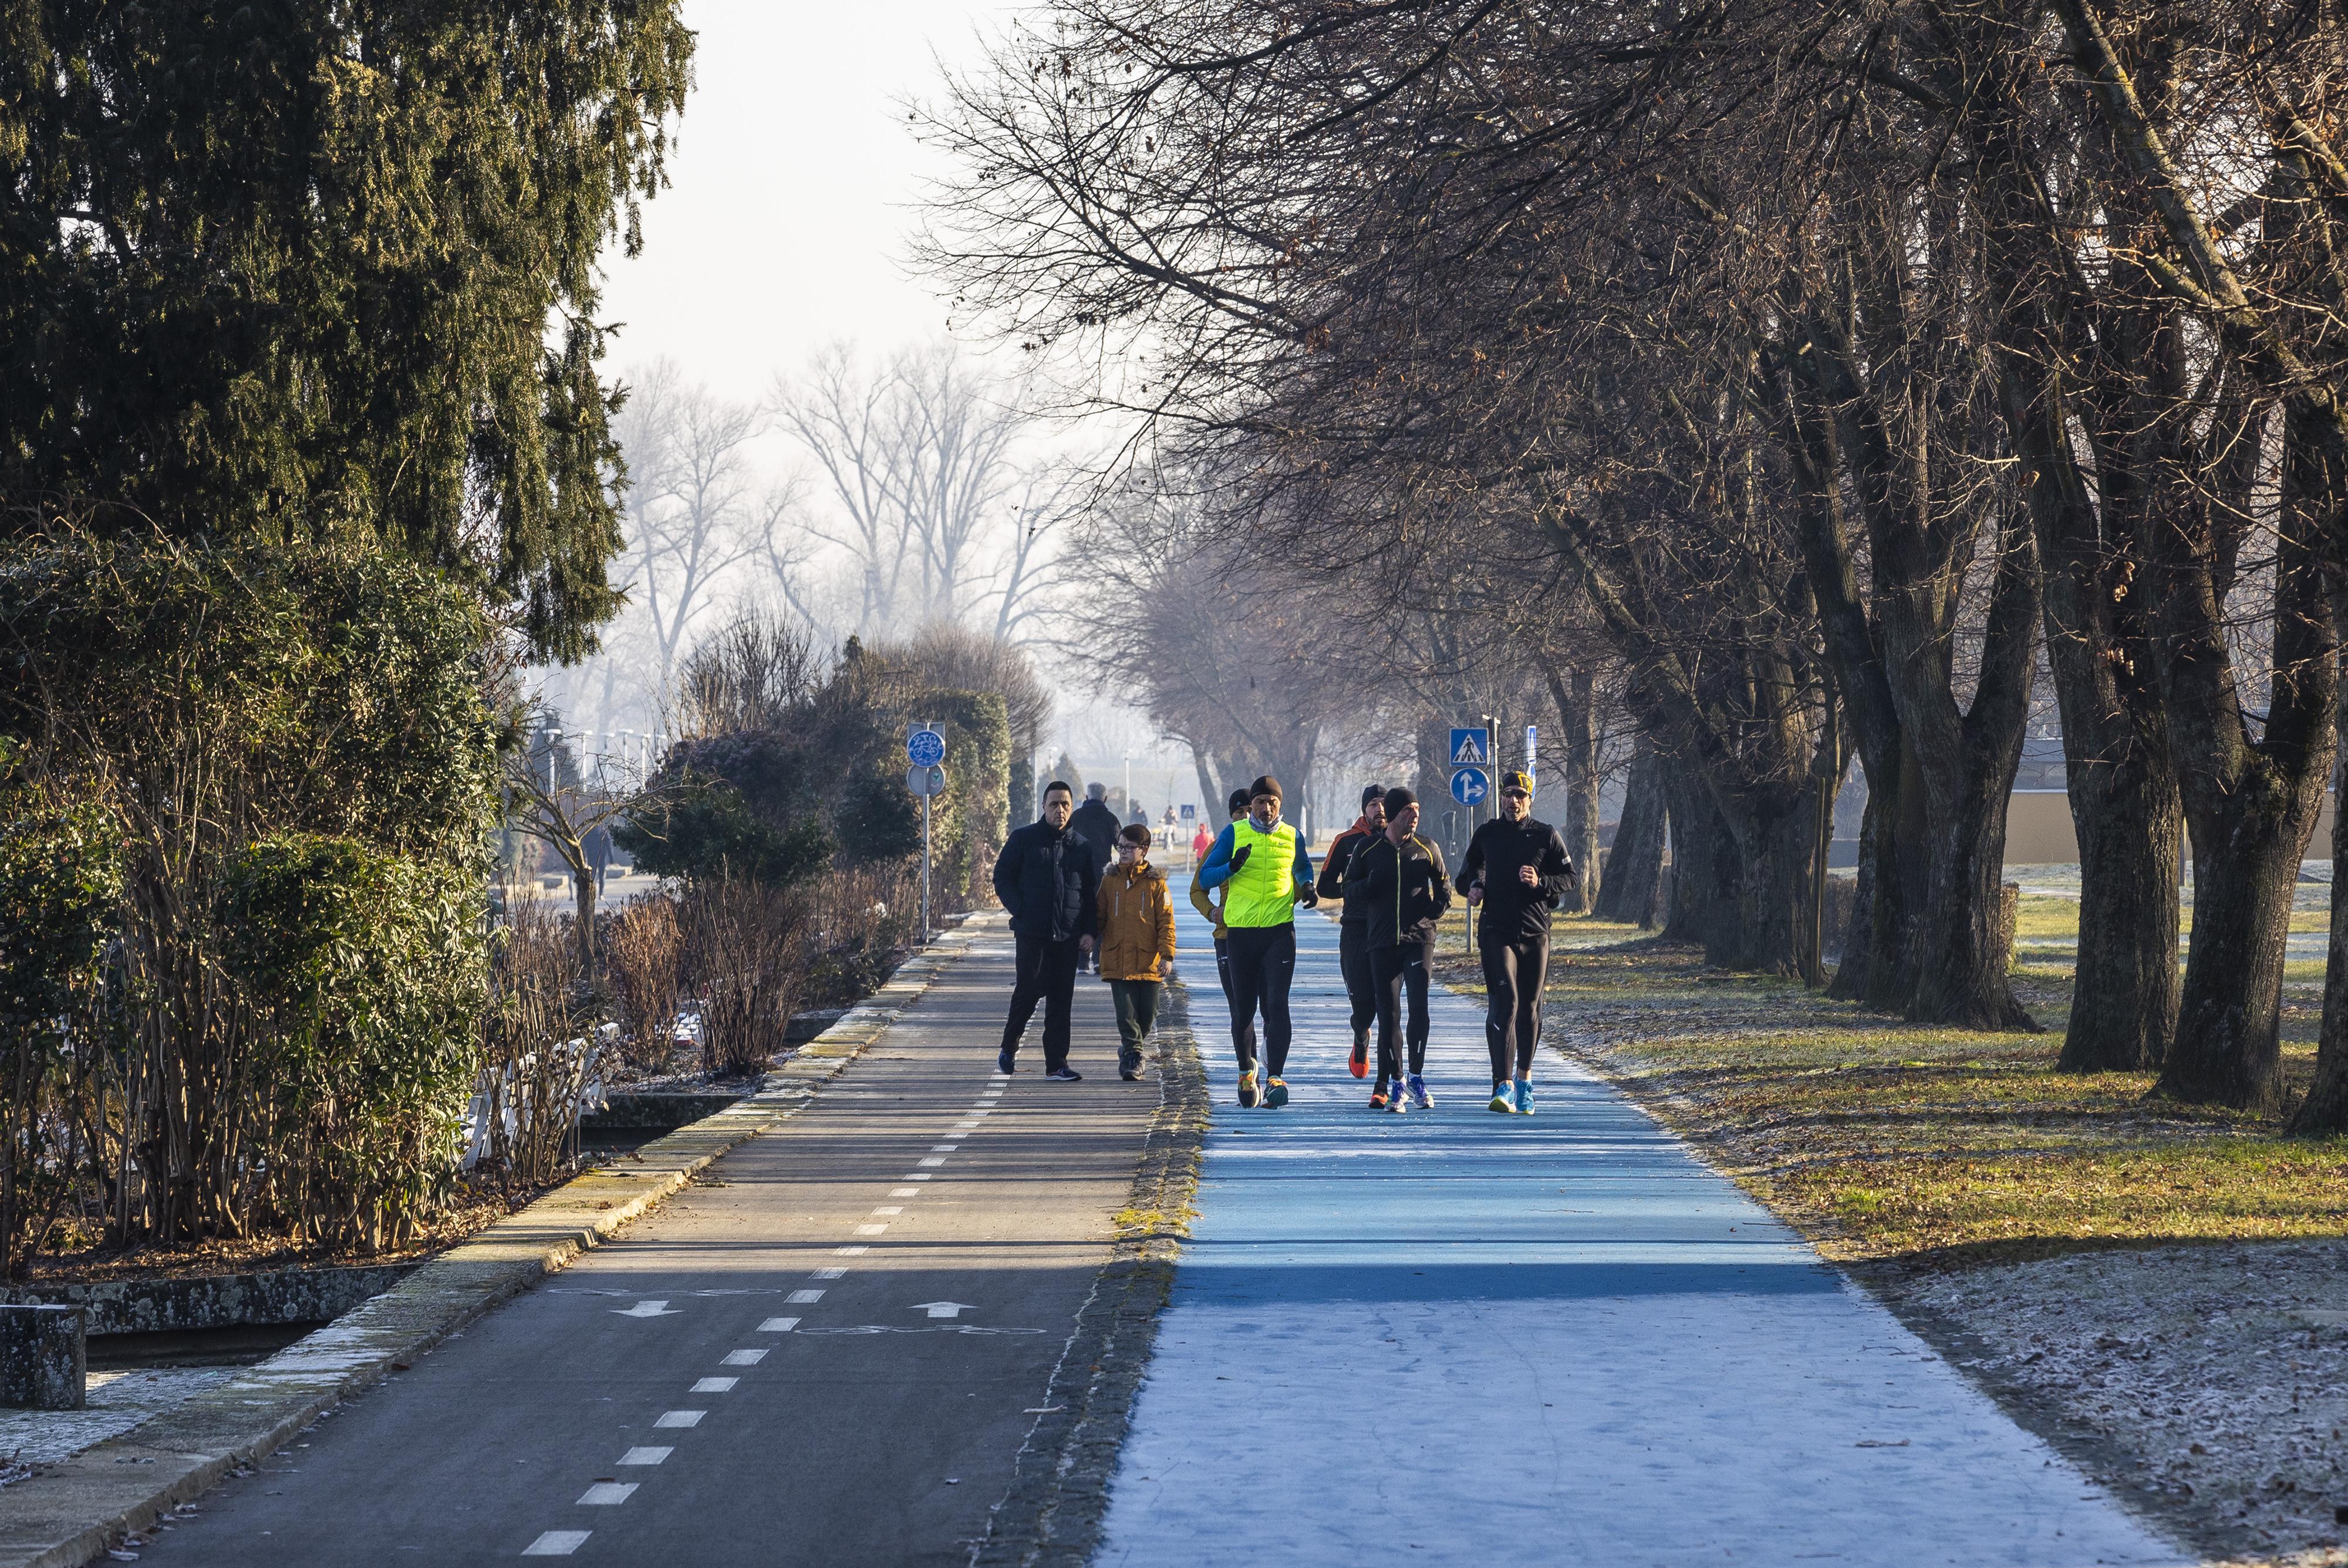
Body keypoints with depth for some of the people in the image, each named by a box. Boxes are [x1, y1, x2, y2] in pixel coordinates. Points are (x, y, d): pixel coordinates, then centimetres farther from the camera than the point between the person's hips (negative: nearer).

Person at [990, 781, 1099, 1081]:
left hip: (1068, 937, 3)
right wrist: (1021, 910, -9)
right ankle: (1009, 1048, 15)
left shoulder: (1081, 847, 12)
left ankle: (1057, 1064, 6)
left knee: (1061, 1000, 3)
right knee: (1029, 990, -8)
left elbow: (1091, 894, 15)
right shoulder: (1023, 839, 3)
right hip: (1031, 933, -3)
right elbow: (1002, 878, 3)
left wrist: (1089, 931, 5)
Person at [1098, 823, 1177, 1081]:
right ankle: (1132, 1055, 2)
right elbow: (1098, 917, 13)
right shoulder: (1110, 881, 7)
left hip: (1148, 961, -1)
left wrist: (1167, 955, -8)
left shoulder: (1156, 883, 1)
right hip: (1117, 961, 1)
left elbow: (1166, 922, -1)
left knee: (1147, 1014, 5)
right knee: (1126, 1013, -7)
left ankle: (1129, 1053, 26)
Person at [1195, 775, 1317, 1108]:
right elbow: (1205, 878, 1)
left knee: (1276, 1004, -12)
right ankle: (1247, 1070, 29)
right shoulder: (1233, 834, 1)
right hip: (1241, 931, 0)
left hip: (1280, 930, 0)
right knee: (1243, 1008, 8)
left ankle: (1275, 1078, -17)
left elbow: (1303, 868, 28)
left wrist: (1308, 888, 6)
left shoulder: (1292, 837, 6)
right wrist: (1232, 867, -18)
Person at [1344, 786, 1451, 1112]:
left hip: (1419, 939, -1)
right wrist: (1368, 885, -10)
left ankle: (1416, 1076, 0)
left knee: (1419, 1006, -14)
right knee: (1389, 1014, 1)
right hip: (1382, 943, 1)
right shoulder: (1368, 850, 7)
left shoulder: (1427, 849, 7)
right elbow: (1349, 891, 11)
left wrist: (1438, 905, -5)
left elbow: (1443, 886, 16)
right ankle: (1396, 1084, 8)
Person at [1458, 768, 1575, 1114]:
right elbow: (1470, 868, 25)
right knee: (1504, 1003, -15)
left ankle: (1524, 1078, 28)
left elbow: (1569, 877, 6)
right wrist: (1474, 886, 3)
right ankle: (1504, 1086, -21)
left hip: (1535, 933, 1)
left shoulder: (1547, 836, 4)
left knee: (1529, 1008, 9)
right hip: (1496, 932, -1)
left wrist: (1541, 882, -12)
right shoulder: (1487, 834, 9)